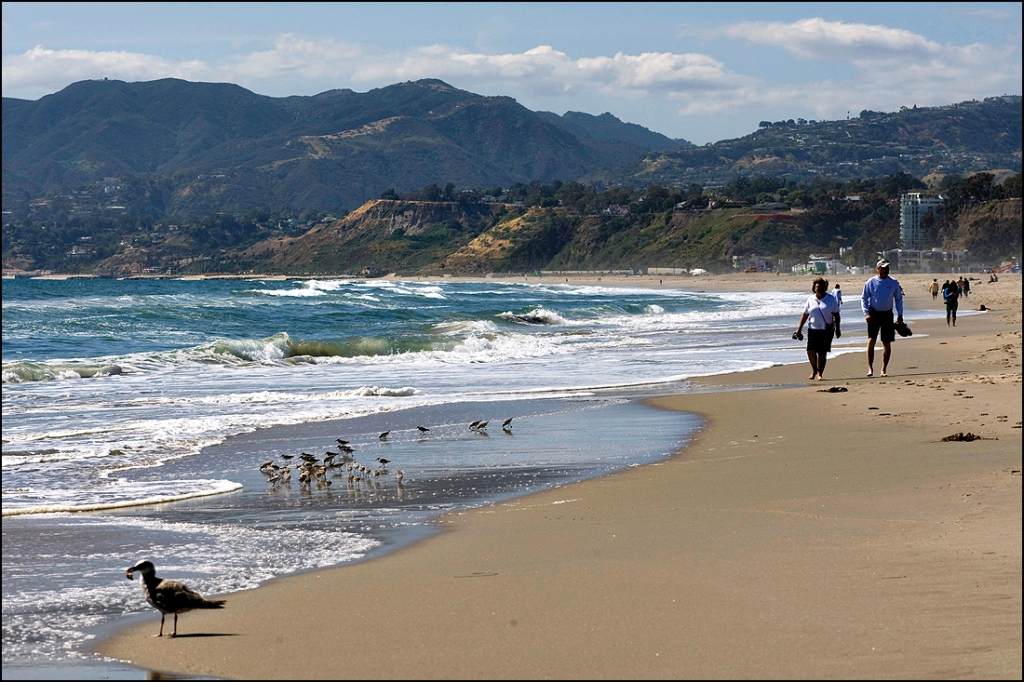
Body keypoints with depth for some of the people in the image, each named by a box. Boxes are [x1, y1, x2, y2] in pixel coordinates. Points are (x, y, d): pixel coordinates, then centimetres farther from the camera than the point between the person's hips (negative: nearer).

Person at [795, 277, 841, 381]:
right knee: (810, 350, -10)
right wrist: (799, 328, 7)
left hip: (826, 329, -2)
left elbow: (836, 315, 3)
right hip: (813, 328, 2)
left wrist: (837, 329, -2)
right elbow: (805, 314, 11)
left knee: (822, 352, -2)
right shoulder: (810, 299, 7)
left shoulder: (830, 299, 1)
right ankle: (814, 370, 14)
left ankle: (820, 374, 7)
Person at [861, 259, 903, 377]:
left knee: (887, 343, 3)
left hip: (887, 314, 2)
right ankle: (870, 368, -9)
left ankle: (883, 370, 11)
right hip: (874, 313, -2)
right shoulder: (870, 283, -2)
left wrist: (900, 315, 3)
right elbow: (863, 298, 2)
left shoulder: (893, 283, 2)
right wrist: (866, 313, -11)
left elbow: (898, 299, 10)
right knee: (871, 340, -13)